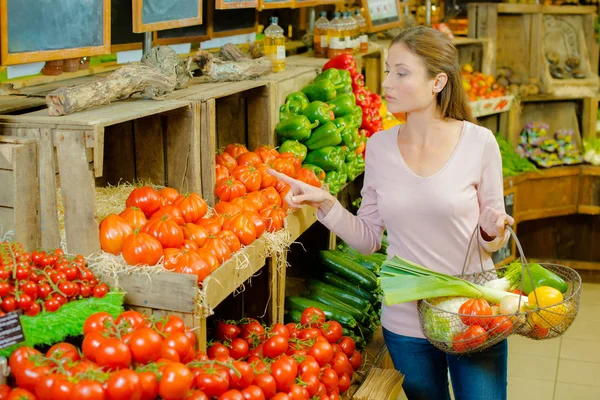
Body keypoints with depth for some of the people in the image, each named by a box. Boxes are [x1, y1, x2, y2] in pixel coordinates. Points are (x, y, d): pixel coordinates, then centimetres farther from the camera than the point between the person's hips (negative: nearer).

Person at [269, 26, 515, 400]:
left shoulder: (478, 142, -10)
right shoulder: (380, 146, -1)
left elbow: (492, 236, -1)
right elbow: (368, 238, 3)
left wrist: (492, 230, -23)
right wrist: (325, 203, -11)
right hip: (406, 322, 3)